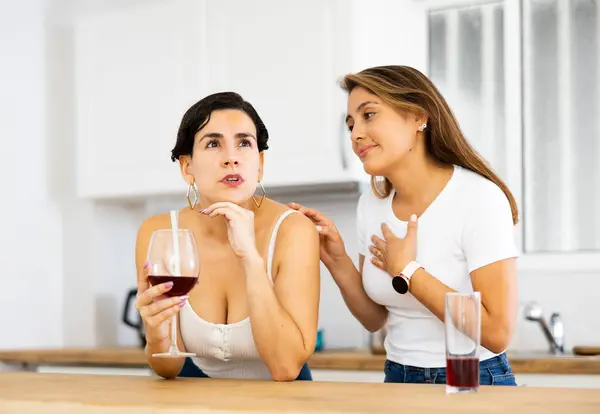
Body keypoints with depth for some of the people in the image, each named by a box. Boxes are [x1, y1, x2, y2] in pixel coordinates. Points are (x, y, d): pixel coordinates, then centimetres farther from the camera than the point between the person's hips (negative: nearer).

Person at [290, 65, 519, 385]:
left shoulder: (479, 198, -15)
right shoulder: (371, 205, 3)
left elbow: (497, 333, -19)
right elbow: (375, 320, 11)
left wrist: (406, 270, -15)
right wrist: (337, 262, -5)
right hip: (398, 379, 5)